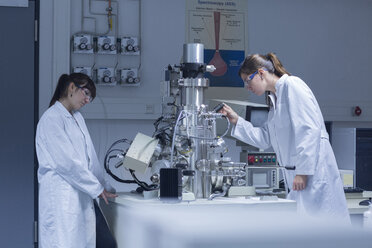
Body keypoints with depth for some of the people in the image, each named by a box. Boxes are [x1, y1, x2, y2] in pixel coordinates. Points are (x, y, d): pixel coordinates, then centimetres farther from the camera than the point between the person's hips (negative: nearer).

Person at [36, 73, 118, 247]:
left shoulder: (77, 117, 18)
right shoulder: (51, 118, -10)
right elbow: (66, 163, -15)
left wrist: (105, 186, 17)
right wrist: (97, 188, -9)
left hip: (81, 194, 9)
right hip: (61, 196, -8)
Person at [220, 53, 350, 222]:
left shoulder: (292, 85, -8)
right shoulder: (274, 97, 21)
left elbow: (309, 129, -16)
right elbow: (265, 139, 24)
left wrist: (303, 170, -19)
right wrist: (236, 121, 15)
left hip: (314, 174, -9)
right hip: (298, 173, 9)